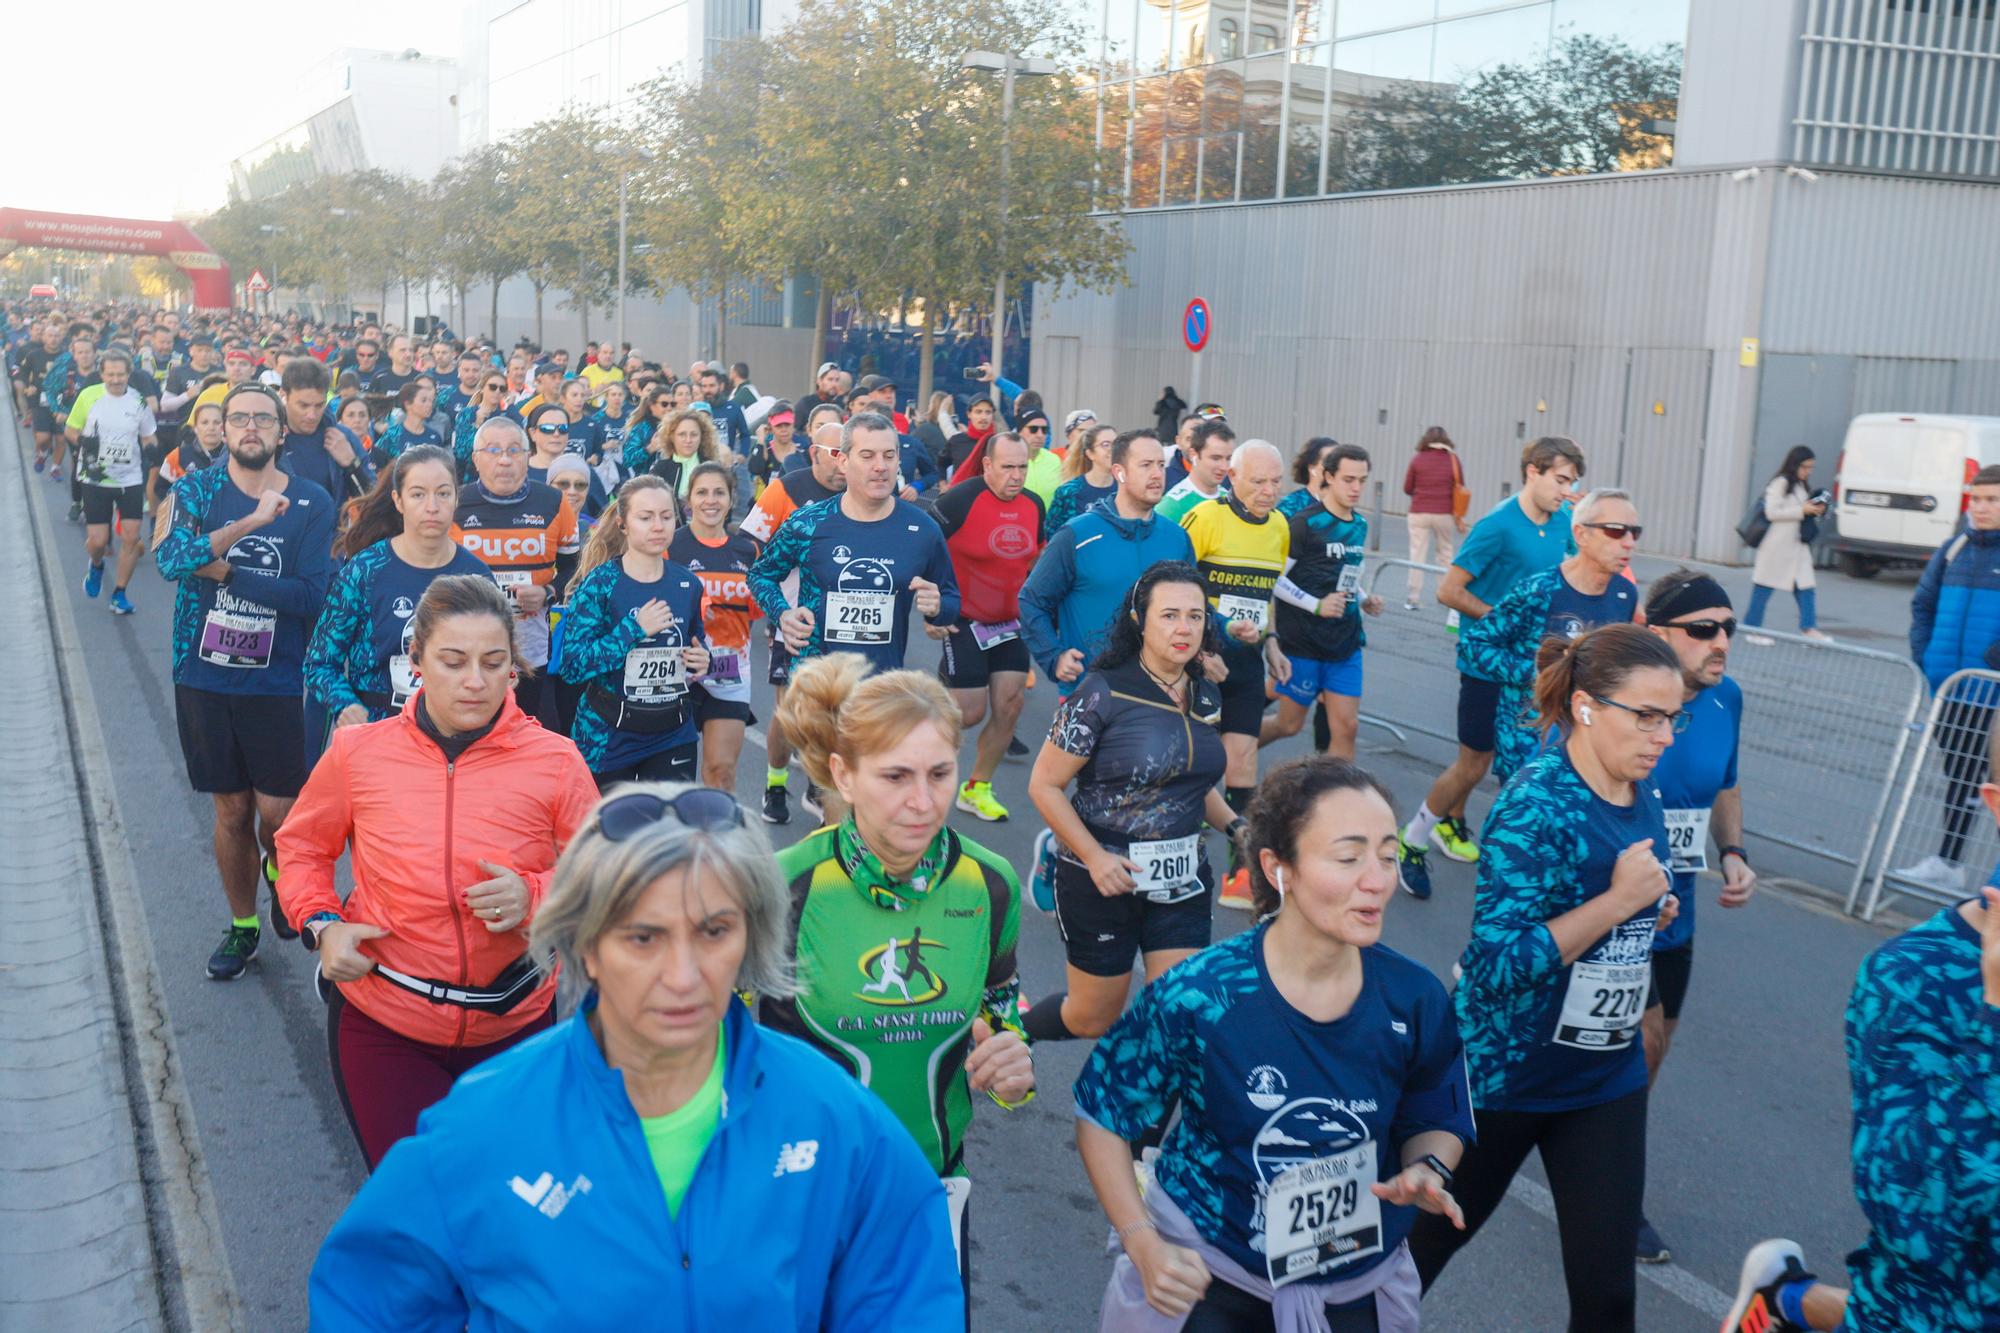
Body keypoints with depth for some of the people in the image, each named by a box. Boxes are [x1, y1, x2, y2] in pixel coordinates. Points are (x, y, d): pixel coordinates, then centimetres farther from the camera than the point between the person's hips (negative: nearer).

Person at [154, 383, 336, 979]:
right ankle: (242, 926, 31)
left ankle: (280, 874, 34)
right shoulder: (195, 491, -1)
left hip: (279, 683, -1)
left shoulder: (311, 502, -4)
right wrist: (250, 522, -29)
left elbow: (311, 594, -15)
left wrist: (222, 569, -17)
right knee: (232, 812, 12)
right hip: (206, 679, 1)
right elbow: (170, 559, -21)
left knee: (277, 814, -1)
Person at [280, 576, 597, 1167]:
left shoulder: (554, 761, -11)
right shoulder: (357, 752, -7)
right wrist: (321, 924, -7)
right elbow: (302, 847, 10)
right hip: (382, 1021, -1)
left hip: (513, 1024, 1)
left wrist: (535, 898, -23)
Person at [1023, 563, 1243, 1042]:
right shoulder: (1103, 693, -14)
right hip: (1103, 879, -5)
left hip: (1184, 882, 5)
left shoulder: (1207, 696, 5)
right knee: (1093, 1020, 9)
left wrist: (1235, 826, 3)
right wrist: (1094, 857, -19)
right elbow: (1044, 786, -12)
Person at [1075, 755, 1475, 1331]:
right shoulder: (1195, 998, -23)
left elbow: (1438, 1121, 4)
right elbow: (1102, 1113, -9)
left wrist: (1426, 1171, -17)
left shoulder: (1414, 998, -14)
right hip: (1205, 1278, -3)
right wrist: (1144, 1246, -16)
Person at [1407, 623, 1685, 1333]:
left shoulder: (1641, 802, 0)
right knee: (1427, 1241, 15)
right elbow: (1498, 964, -28)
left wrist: (1653, 911, 1)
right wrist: (1618, 901, -27)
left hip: (1606, 1079, 6)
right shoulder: (1536, 806, -23)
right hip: (1500, 1075, -6)